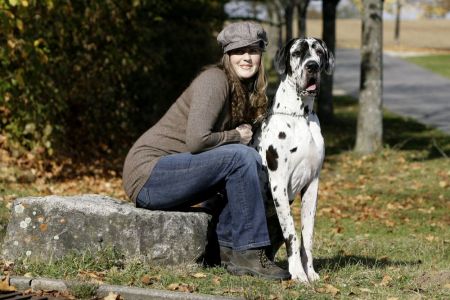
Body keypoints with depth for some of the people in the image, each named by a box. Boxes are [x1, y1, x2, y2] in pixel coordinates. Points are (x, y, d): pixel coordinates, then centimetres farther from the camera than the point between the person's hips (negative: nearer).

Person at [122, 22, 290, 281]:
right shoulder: (215, 80, -14)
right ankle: (248, 253, -18)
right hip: (147, 174, -9)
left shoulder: (249, 93, 13)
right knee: (240, 157, -22)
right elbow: (197, 140, -25)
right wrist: (236, 136, -10)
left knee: (252, 161, -4)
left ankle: (228, 246, -5)